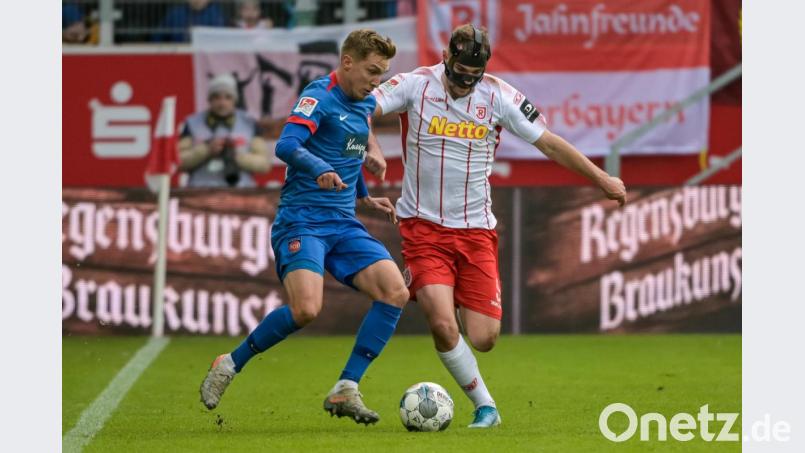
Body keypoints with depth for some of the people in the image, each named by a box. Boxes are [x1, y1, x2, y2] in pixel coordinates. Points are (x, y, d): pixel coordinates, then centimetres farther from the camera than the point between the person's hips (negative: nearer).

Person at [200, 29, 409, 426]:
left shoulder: (366, 104, 15)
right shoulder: (319, 96, -11)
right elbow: (286, 146, -27)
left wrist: (364, 197, 30)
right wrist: (321, 170, -44)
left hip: (344, 225, 8)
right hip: (302, 220, -8)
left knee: (395, 292, -12)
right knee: (306, 308, -27)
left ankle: (345, 390, -6)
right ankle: (229, 365, -3)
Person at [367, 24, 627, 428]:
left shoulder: (499, 96, -3)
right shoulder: (415, 85, -8)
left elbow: (548, 142, 4)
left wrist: (601, 179, 6)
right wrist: (371, 149, -35)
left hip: (476, 230, 2)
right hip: (423, 225, -2)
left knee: (484, 339, -4)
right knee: (443, 326, -19)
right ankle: (484, 405, 1)